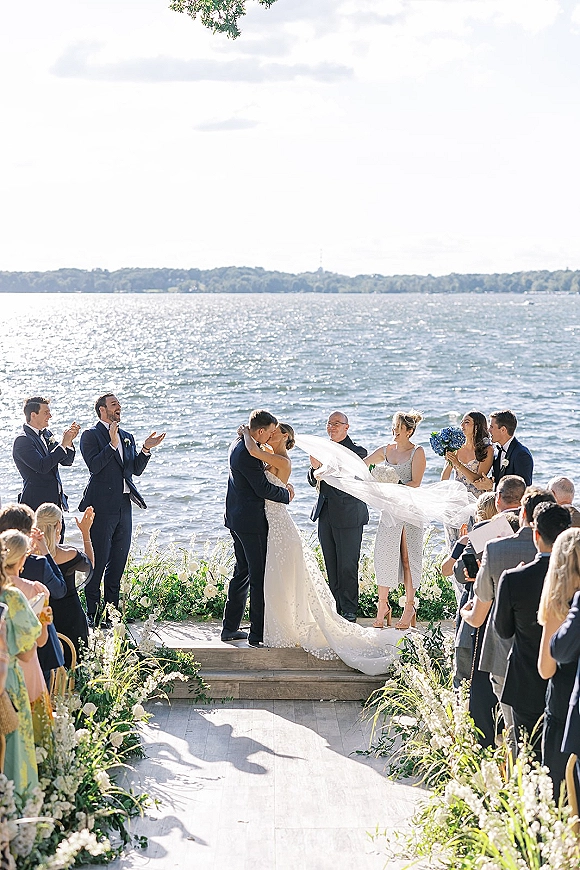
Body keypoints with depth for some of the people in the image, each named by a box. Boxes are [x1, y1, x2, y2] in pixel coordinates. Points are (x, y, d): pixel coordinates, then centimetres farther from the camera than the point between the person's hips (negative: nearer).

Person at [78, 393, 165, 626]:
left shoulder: (127, 437, 18)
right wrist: (112, 445, -24)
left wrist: (145, 450, -3)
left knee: (119, 560, 11)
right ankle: (92, 611, 2)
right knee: (98, 560, -5)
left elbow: (136, 469, 12)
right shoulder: (91, 435, -3)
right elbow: (94, 465, -17)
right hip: (102, 506, -7)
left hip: (124, 506, 7)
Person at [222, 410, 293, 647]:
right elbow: (263, 488, -21)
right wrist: (286, 494, -3)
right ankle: (258, 634, -1)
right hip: (251, 521, -11)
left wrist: (282, 487, 5)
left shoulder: (239, 444, 11)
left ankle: (230, 627, 23)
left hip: (237, 519, 11)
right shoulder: (247, 453, -21)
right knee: (259, 577, -5)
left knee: (243, 572, 18)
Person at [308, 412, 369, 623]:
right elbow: (313, 482, 9)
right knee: (331, 566, 13)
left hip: (348, 516, -6)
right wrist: (315, 467, -13)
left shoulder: (357, 452, -9)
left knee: (347, 566, 1)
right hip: (325, 515, 6)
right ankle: (336, 608, 24)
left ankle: (349, 611, 12)